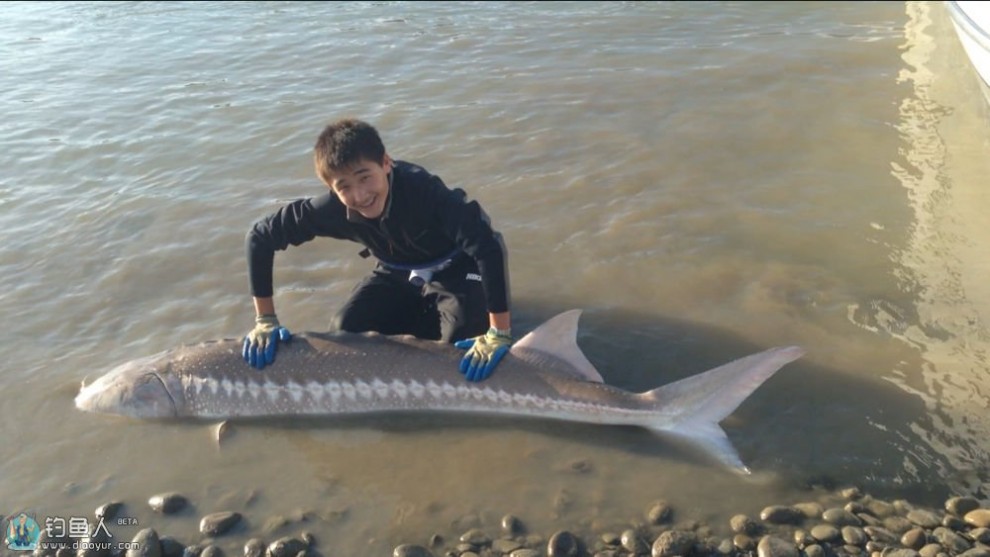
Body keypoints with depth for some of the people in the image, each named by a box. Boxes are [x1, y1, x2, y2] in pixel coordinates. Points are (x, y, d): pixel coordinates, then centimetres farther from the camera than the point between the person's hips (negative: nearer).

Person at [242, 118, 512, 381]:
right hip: (398, 274, 4)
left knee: (460, 341, -26)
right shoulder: (334, 209, -26)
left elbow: (488, 247, -44)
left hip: (454, 269, -4)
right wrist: (264, 320, -15)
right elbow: (260, 236, -14)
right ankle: (427, 315, 13)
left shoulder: (422, 189, -38)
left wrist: (499, 333, -46)